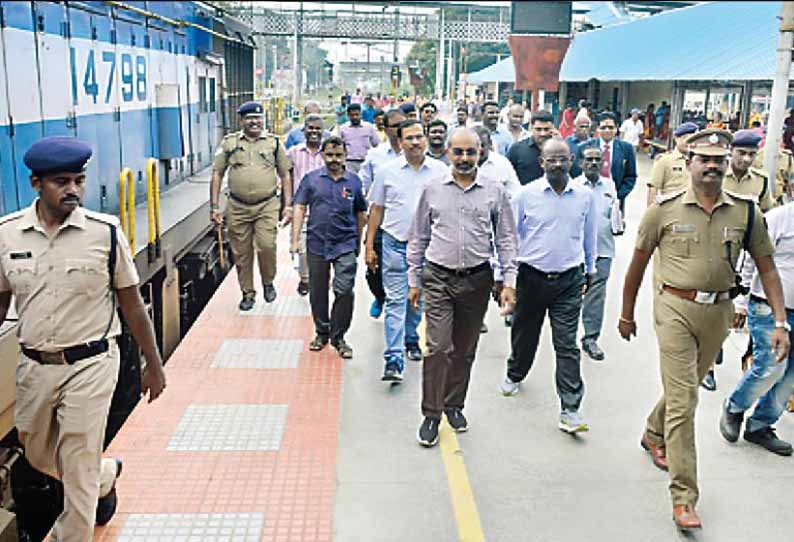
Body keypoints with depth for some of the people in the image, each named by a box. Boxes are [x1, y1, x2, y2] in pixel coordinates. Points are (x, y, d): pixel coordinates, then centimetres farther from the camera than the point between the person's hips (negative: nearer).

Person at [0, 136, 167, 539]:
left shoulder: (105, 231, -11)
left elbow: (131, 303, -4)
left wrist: (153, 366, 1)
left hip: (90, 365, -4)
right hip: (34, 366, 5)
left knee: (78, 473, 4)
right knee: (37, 456, 24)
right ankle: (106, 475, 52)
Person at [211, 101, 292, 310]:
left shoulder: (274, 142, 7)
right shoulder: (229, 142, 6)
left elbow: (285, 176, 9)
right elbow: (217, 174, 7)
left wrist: (288, 205, 2)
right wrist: (214, 206, 1)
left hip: (267, 206, -1)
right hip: (237, 207, 1)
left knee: (266, 246, -14)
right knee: (241, 253, 6)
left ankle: (268, 283, 14)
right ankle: (248, 293, 23)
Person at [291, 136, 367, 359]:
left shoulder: (354, 181, 5)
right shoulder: (311, 179, 3)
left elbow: (361, 213, 13)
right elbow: (300, 209, 3)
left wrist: (359, 242, 15)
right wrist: (295, 240, -4)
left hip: (345, 245, -1)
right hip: (317, 244, 1)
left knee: (344, 291, -8)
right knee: (317, 292, 11)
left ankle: (338, 336, 8)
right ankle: (321, 332, 29)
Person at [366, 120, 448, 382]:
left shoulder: (440, 171, 2)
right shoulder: (388, 171, 1)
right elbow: (376, 209, 6)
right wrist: (369, 246, 3)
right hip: (395, 244, -1)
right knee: (395, 301, -6)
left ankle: (411, 339, 39)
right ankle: (394, 360, -7)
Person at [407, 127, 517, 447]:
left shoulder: (494, 192, 4)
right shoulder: (432, 190, 4)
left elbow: (506, 239, 5)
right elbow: (418, 238, 9)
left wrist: (509, 282, -2)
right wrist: (414, 280, 6)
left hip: (477, 279, 1)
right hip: (438, 279, -1)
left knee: (465, 349, 12)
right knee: (437, 348, -6)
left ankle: (454, 405, 30)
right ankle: (431, 415, 5)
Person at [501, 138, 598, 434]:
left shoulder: (585, 196, 1)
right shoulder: (526, 195, -4)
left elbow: (589, 235, 15)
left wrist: (590, 270, 22)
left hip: (569, 280, 0)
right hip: (531, 276, 0)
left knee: (567, 345, -2)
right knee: (525, 333, 18)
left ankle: (570, 410, 1)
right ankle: (515, 375, 46)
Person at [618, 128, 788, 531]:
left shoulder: (746, 211, -1)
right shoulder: (664, 209, -7)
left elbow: (767, 267, 4)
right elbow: (638, 263, 2)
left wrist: (780, 323, -4)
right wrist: (627, 315, 8)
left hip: (719, 312, 4)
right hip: (675, 308, -3)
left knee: (686, 386, 21)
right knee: (683, 400, -5)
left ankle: (654, 436, 50)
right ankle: (683, 497, 2)